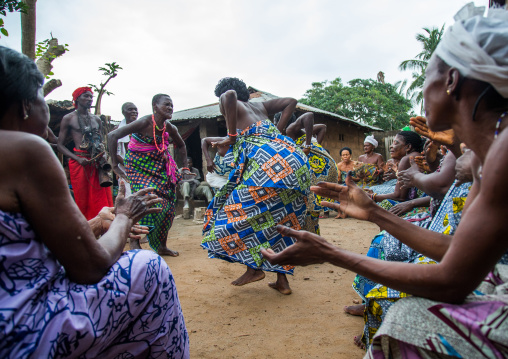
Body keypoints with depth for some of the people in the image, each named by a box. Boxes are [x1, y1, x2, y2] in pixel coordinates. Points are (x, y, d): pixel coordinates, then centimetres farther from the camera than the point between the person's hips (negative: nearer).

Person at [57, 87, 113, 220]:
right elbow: (61, 145, 2)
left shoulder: (96, 119, 17)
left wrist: (104, 154, 3)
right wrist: (78, 159, -13)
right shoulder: (69, 118, 4)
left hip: (97, 162, 4)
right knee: (83, 200, -1)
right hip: (79, 162, -4)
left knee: (103, 199, -1)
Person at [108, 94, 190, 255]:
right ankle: (134, 242, -4)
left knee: (166, 205, 2)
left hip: (159, 168, 6)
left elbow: (181, 146, 17)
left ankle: (162, 246, 15)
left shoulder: (170, 128, -4)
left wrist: (185, 167, 11)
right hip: (139, 167, -6)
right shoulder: (144, 123, -22)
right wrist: (115, 164, -23)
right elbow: (112, 136, -26)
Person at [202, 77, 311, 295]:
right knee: (281, 221, 12)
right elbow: (291, 101, 27)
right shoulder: (261, 107, 26)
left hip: (269, 162, -8)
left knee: (243, 209, 6)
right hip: (295, 160, 8)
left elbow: (229, 95, -15)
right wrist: (278, 130, 21)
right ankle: (282, 281, 17)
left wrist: (232, 136, -9)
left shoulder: (231, 105, 9)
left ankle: (255, 267, 7)